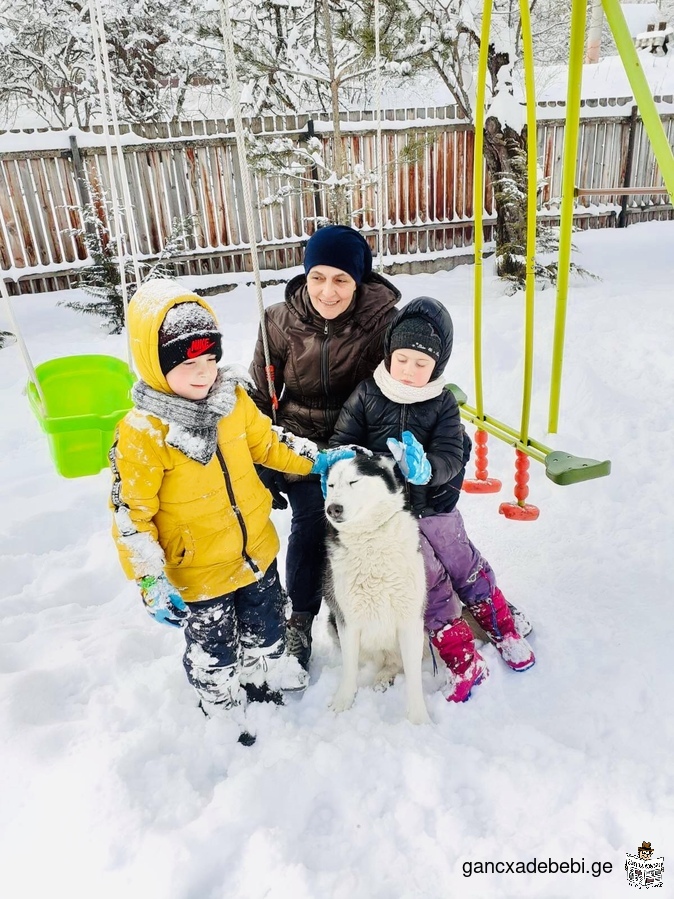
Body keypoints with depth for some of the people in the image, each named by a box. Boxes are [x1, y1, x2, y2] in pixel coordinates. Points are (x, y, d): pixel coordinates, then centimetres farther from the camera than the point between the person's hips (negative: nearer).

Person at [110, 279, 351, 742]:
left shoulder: (233, 398, -9)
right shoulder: (142, 432, -25)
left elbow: (267, 443, 7)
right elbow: (130, 515, -20)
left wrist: (319, 460, -1)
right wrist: (152, 583, -19)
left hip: (257, 550, 6)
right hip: (198, 572, -5)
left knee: (267, 626, 28)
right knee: (214, 649, 18)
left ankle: (267, 677, 57)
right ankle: (224, 707, 47)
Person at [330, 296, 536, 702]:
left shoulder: (443, 403, -6)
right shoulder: (366, 395, -8)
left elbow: (452, 457, -14)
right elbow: (343, 441, -3)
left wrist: (427, 469, -35)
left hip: (435, 504, 1)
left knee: (464, 564, 13)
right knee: (428, 578, 4)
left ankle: (504, 629, 37)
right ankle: (463, 660, 17)